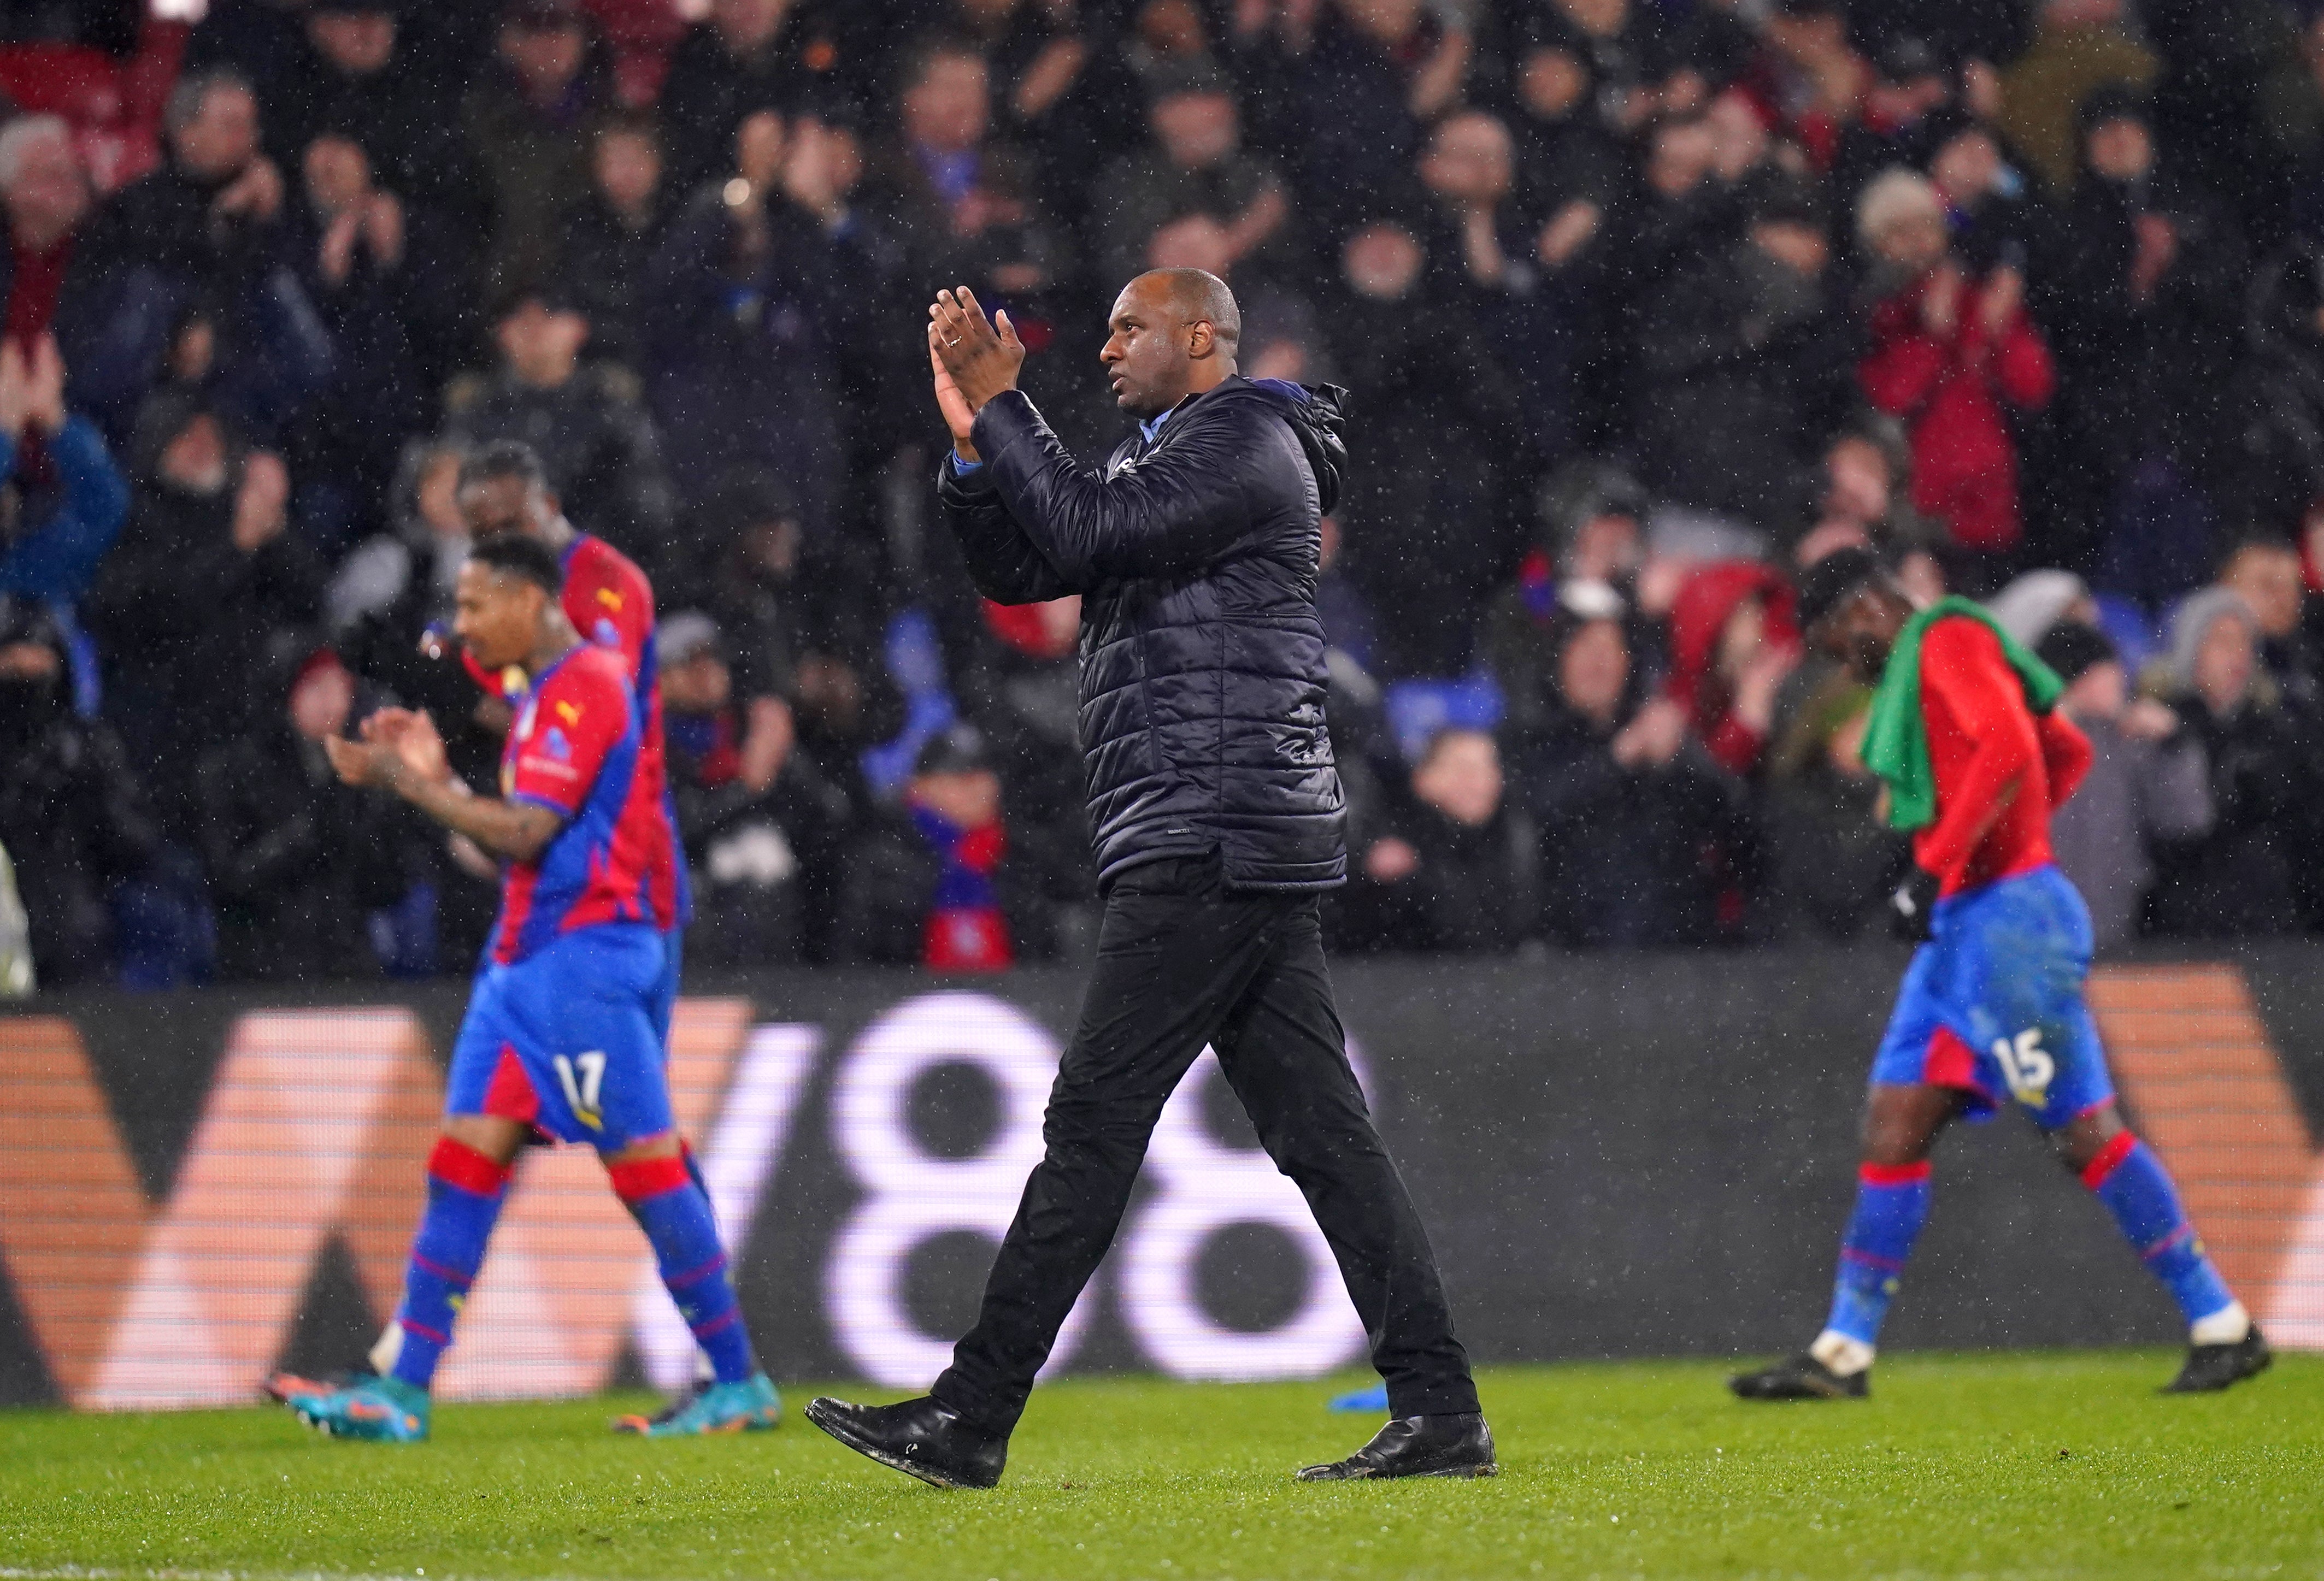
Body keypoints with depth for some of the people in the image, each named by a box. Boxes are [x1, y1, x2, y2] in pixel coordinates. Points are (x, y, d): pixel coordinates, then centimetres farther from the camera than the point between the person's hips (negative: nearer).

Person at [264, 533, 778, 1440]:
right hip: (528, 958, 10)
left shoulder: (581, 689, -12)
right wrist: (438, 779, 11)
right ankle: (403, 1391, 0)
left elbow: (526, 833, -18)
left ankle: (739, 1385, 0)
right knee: (464, 1162, 3)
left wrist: (406, 783, -12)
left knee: (645, 1163, -6)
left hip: (584, 960, -10)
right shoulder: (547, 692, 19)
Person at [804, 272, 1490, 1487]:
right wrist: (972, 438, 6)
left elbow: (1086, 531, -18)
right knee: (1320, 1129, 5)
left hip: (1210, 839, -11)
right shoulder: (1161, 454, 24)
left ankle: (971, 1419, -9)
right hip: (1239, 850, 11)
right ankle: (1440, 1411, 1)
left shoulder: (1246, 441, -7)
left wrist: (1000, 402, -10)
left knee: (1094, 1119, -9)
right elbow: (1019, 569, 19)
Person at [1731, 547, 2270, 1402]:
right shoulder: (1924, 666, 21)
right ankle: (1843, 1354, 5)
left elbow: (2009, 748, -23)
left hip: (2010, 918, -10)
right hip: (1959, 929, 10)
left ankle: (2222, 1325, -4)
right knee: (1893, 1129, 5)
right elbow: (2070, 752, 31)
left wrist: (1935, 867, -22)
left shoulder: (1948, 639, -7)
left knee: (2085, 1131, -9)